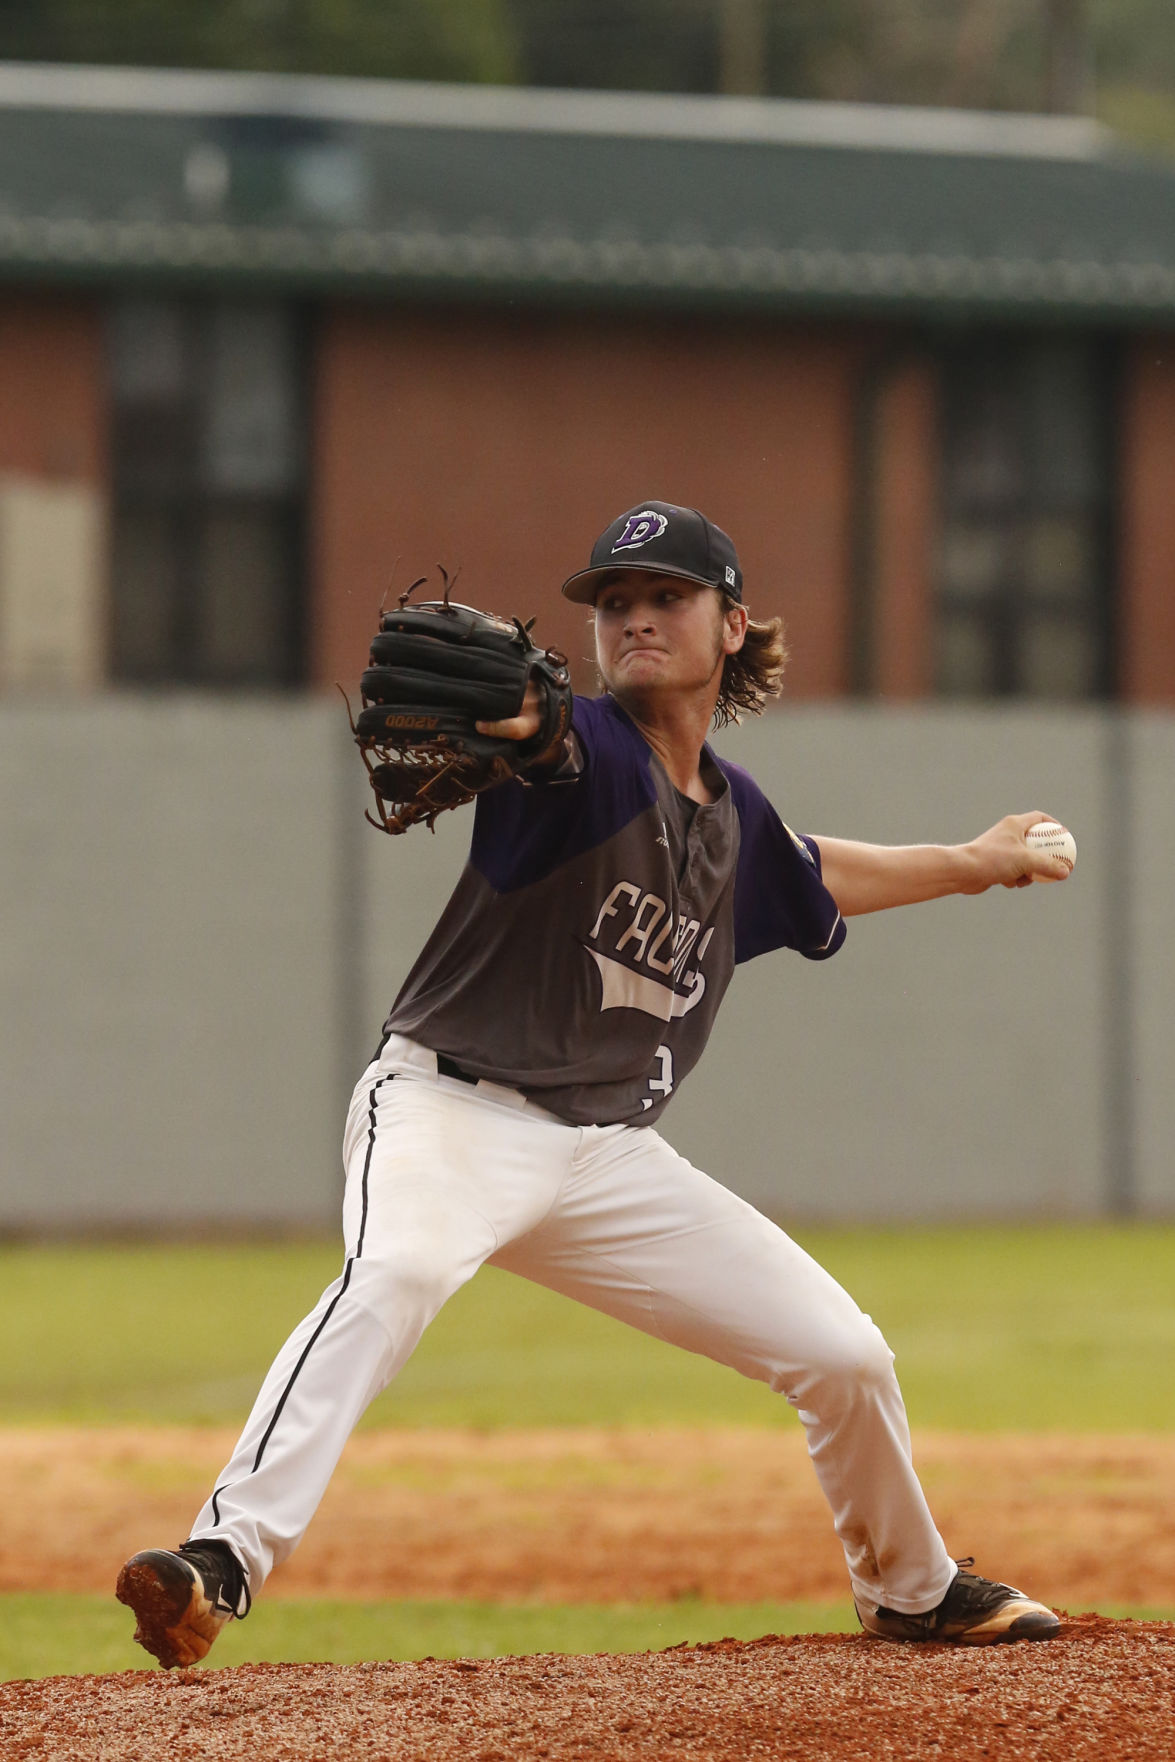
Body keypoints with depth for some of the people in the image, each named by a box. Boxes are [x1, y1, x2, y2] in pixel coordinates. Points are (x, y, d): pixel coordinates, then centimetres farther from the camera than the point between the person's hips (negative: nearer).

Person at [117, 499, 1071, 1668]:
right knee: (399, 1267, -40)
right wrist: (499, 709, -60)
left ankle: (910, 1589, 34)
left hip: (606, 1154, 7)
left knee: (843, 1355, 7)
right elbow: (520, 717, -36)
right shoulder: (581, 755, -10)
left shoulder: (734, 815, 12)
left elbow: (815, 880, 36)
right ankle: (227, 1558, -49)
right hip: (454, 1106, -7)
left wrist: (969, 864, 42)